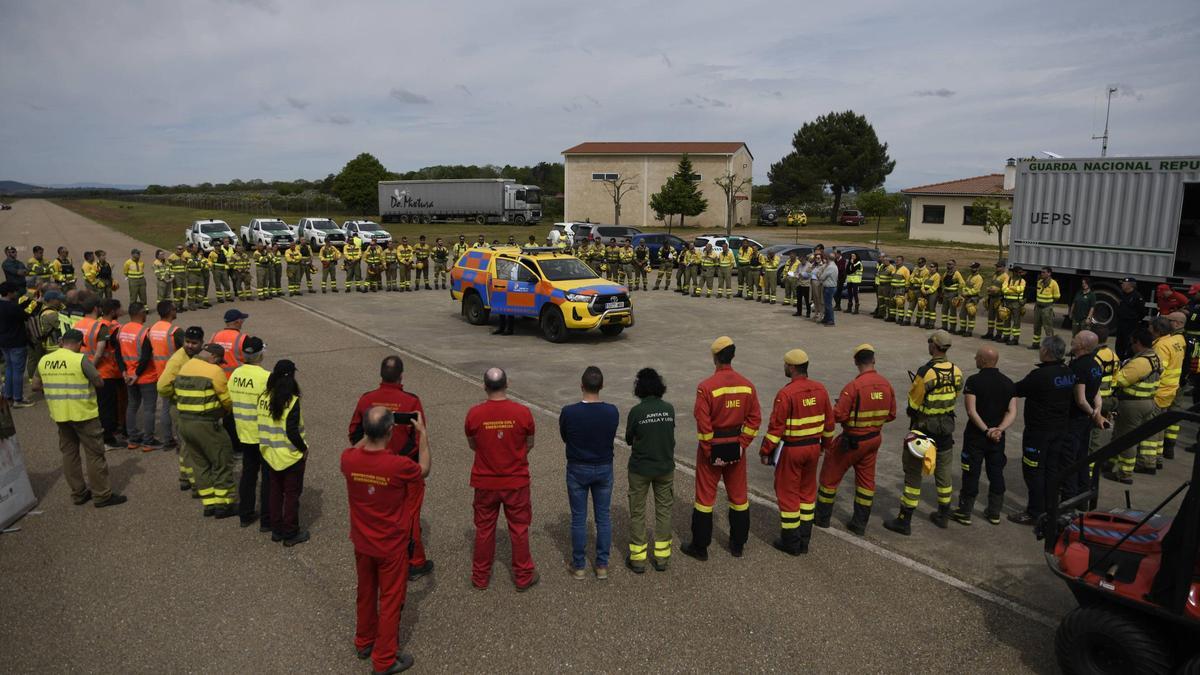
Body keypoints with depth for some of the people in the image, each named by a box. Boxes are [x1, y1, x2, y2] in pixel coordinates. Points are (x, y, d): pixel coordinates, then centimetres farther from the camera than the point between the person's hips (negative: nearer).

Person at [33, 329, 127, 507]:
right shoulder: (80, 359, -16)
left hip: (59, 415, 6)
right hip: (83, 414, -6)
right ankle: (102, 495, 7)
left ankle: (78, 493, 23)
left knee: (69, 453, 15)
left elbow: (36, 386, 10)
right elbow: (99, 383, -13)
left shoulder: (44, 360, 2)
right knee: (94, 454, 3)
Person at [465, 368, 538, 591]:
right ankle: (523, 576, 25)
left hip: (485, 482, 1)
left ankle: (480, 576, 29)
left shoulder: (474, 414, -13)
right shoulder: (523, 412, -15)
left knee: (484, 528, 16)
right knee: (519, 528, 14)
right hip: (517, 481, -1)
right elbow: (529, 444, -1)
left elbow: (472, 445, 3)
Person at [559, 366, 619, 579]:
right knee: (603, 517, 14)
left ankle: (578, 566, 22)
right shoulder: (612, 412, -14)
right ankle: (602, 565, 22)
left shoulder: (568, 412, -19)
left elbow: (564, 437, -2)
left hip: (578, 470, -1)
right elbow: (611, 436, 3)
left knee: (579, 519, 11)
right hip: (604, 469, 2)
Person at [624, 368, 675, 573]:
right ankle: (662, 557, 22)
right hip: (665, 467, 3)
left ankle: (637, 558, 18)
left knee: (637, 513, 11)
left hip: (640, 469, -3)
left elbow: (629, 440, -4)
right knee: (664, 511, 16)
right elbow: (670, 432, 4)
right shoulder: (669, 409, -7)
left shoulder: (636, 411, -15)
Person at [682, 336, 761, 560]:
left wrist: (710, 451, -9)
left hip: (713, 446, -4)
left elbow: (703, 423, -18)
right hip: (736, 447, 4)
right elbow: (754, 418, -3)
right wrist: (742, 444, 1)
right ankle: (738, 544, 28)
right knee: (738, 496, 17)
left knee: (705, 497, 7)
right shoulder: (747, 385, -3)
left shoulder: (706, 387, -17)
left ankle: (700, 547, 16)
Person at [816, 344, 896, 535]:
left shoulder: (854, 386, -25)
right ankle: (860, 524, 25)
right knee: (866, 479, 17)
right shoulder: (886, 385, -5)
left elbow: (838, 415, -23)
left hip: (852, 440, -6)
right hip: (874, 439, 6)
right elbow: (891, 415, 5)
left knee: (830, 475, 11)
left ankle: (822, 517, 23)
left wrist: (838, 406, -2)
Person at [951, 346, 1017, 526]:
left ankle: (965, 513, 11)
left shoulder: (973, 381, -14)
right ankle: (994, 513, 24)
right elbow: (1012, 412, -4)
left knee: (971, 474, 3)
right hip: (998, 438, 5)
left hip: (976, 436, -4)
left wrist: (986, 430, -15)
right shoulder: (1008, 383, 2)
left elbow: (971, 411, -20)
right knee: (996, 474, 14)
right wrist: (1000, 429, -13)